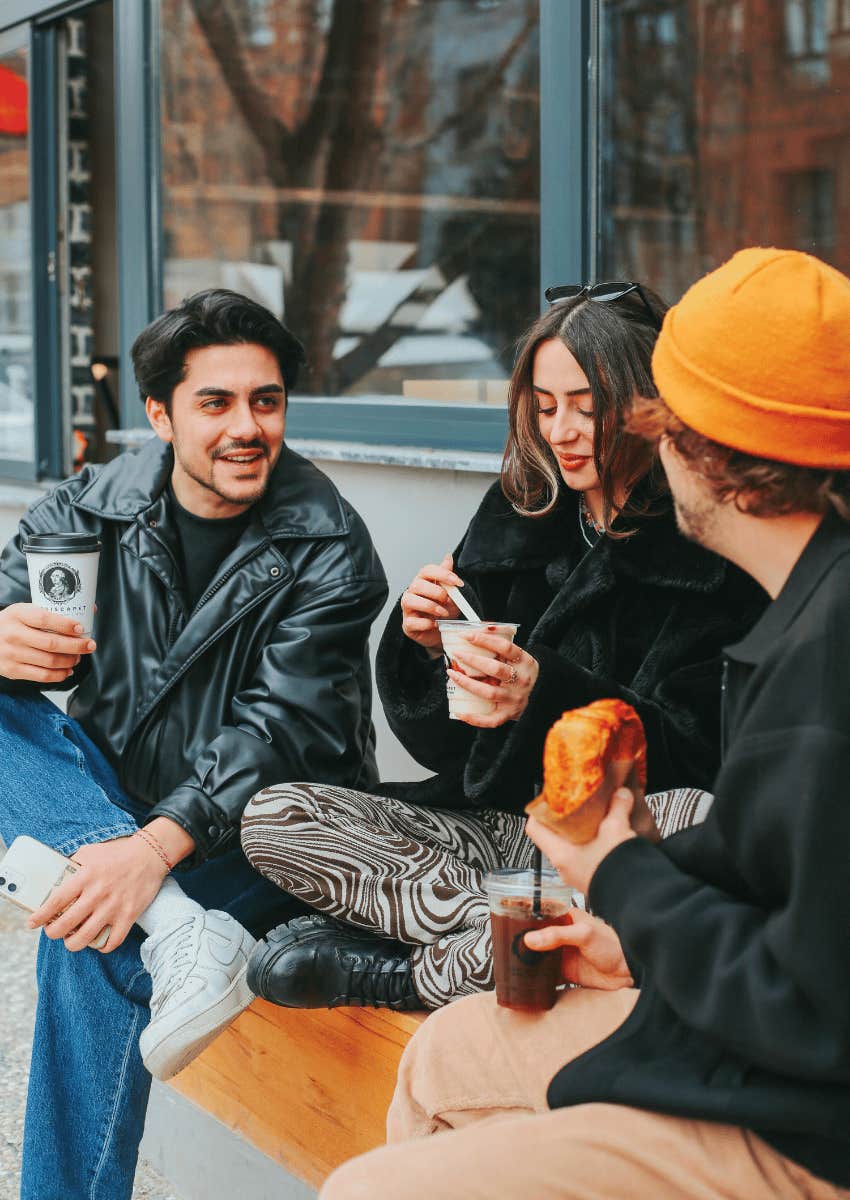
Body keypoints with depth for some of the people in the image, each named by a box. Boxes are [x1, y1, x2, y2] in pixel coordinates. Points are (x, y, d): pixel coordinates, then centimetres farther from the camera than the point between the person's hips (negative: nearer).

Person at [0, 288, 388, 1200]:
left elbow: (285, 727, -21)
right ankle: (179, 927, -37)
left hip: (255, 834, -5)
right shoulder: (90, 509, 0)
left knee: (89, 935, -31)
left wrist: (157, 847, -37)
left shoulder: (326, 549, -11)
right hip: (106, 804, 5)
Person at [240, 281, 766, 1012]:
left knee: (699, 818, -39)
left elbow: (692, 754, -14)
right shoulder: (517, 519, 10)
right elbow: (448, 748, 10)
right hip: (496, 826, 5)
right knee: (272, 818, -10)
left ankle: (419, 973, -23)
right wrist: (425, 648, -11)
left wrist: (547, 693, -28)